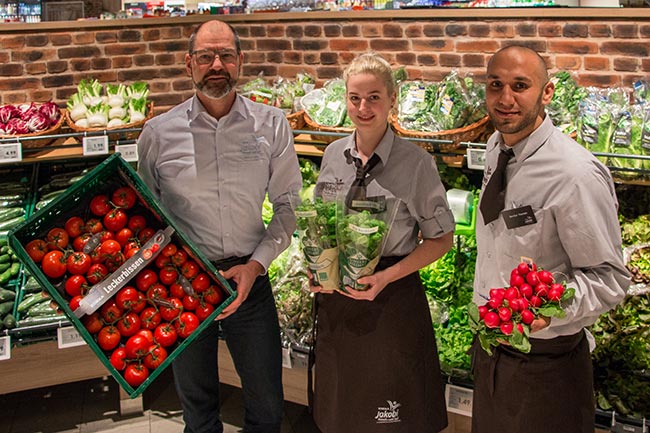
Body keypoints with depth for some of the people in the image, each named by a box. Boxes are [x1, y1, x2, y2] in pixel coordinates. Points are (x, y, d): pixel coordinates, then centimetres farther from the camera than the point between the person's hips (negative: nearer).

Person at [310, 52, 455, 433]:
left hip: (392, 298, -4)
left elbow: (441, 238, -8)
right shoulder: (334, 155, 3)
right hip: (336, 297, 5)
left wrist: (386, 277, -19)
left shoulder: (414, 162, -13)